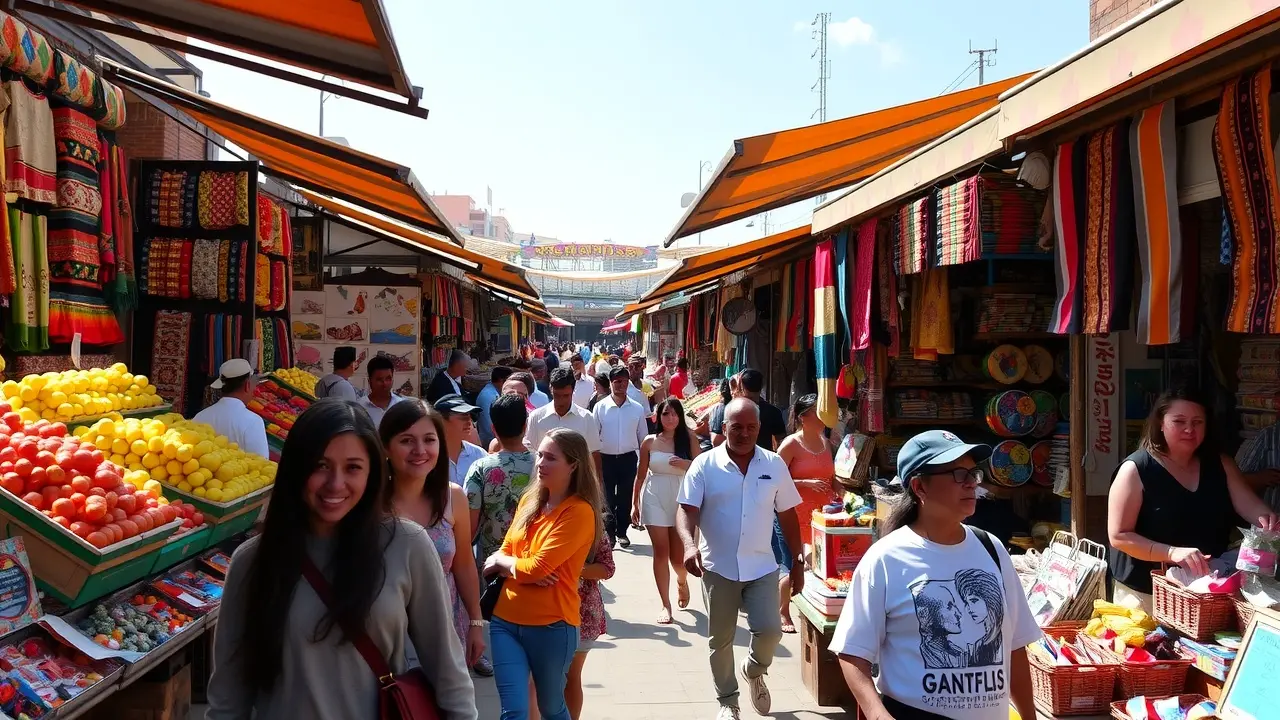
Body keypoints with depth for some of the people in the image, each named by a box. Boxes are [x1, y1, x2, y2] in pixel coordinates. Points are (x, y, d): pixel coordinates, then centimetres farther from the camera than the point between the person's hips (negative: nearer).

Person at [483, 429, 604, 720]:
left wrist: (501, 561, -2)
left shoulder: (580, 512, -14)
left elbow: (537, 568, -19)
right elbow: (504, 553, 9)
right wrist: (524, 569, -13)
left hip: (551, 626, -5)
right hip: (506, 620, 5)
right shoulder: (529, 500, 7)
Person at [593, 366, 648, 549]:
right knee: (607, 498, 6)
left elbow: (643, 437, 5)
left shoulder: (637, 409, -2)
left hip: (628, 459, 1)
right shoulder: (600, 407, -6)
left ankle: (621, 532, 27)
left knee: (625, 497, 12)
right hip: (606, 458, -1)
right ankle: (609, 533, 20)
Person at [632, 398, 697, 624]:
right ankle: (666, 605, 7)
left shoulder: (689, 438, 0)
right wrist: (634, 504, 7)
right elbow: (640, 476, 7)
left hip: (681, 501, 0)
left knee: (678, 556, 5)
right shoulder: (649, 442, 1)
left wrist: (687, 464, -23)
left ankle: (682, 581, 41)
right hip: (654, 500, 0)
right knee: (661, 553, -2)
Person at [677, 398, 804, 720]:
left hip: (761, 566, 1)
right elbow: (687, 511, -11)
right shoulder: (704, 465, -6)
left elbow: (787, 516, 7)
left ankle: (754, 671, 28)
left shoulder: (775, 465, 1)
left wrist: (797, 561, 8)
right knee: (720, 639, 10)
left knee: (770, 631, -6)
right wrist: (689, 543, -30)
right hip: (718, 568, -1)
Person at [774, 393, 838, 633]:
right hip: (794, 516, -6)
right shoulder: (791, 444, -8)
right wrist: (806, 483, -22)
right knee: (794, 568, -2)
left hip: (820, 515, 6)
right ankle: (783, 614, 18)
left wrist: (841, 496, 6)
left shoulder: (825, 443, 13)